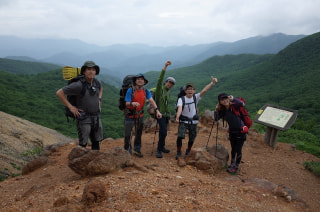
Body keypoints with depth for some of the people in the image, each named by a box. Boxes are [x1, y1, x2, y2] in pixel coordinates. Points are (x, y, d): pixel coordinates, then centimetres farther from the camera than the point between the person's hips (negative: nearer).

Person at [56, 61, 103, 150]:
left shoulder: (96, 82, 0)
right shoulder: (79, 85, -20)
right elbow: (59, 93, -17)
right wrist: (70, 107, -15)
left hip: (96, 117, 6)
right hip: (83, 118, -6)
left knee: (96, 142, 13)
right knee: (83, 144, 2)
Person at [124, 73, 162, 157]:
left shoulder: (146, 91, -6)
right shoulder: (130, 90, -16)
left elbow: (151, 101, -15)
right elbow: (127, 104, -19)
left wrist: (157, 110, -28)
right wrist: (132, 104, -42)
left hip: (140, 115, 4)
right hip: (130, 115, -3)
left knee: (139, 134, 14)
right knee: (127, 134, 0)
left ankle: (137, 150, 31)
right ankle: (127, 150, 21)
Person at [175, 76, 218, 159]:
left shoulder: (196, 97, -5)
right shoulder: (181, 99, -11)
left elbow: (204, 90, -18)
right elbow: (179, 108, -28)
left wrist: (212, 83, -31)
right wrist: (177, 116, -47)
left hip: (193, 121, 2)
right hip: (183, 121, -2)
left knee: (192, 138, 11)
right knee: (180, 136, -18)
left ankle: (188, 151, 38)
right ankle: (178, 152, 1)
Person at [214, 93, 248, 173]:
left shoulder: (234, 106, -18)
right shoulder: (222, 110, -2)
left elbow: (241, 104, -37)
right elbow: (216, 119, -7)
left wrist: (233, 99, -35)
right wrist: (216, 110, -16)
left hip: (241, 131, -5)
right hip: (232, 132, 6)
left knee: (238, 150, 4)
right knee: (233, 149, 21)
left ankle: (236, 167, 21)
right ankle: (232, 164, 38)